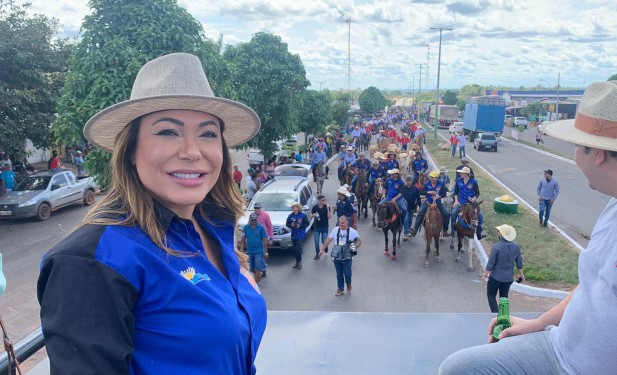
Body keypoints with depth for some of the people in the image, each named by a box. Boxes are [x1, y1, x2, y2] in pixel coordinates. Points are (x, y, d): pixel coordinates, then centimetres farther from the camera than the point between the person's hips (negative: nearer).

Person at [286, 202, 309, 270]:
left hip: (300, 235, -4)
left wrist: (300, 226, -17)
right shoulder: (290, 216, 5)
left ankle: (299, 262, 5)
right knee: (295, 249, 9)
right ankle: (297, 261, 23)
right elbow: (287, 224, 8)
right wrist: (291, 225, -13)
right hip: (293, 234, 4)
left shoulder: (303, 215, -5)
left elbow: (307, 223, -5)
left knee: (298, 249, -11)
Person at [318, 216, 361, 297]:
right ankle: (340, 289, 28)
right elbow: (328, 240, 6)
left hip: (347, 256, -3)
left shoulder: (352, 231, -8)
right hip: (337, 256, 3)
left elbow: (359, 242, -2)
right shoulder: (335, 230, -1)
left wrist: (355, 247, -22)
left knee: (347, 272, -8)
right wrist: (322, 249, 5)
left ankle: (348, 284, 23)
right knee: (339, 273, 11)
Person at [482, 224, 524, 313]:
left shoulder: (496, 247, -23)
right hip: (508, 278, 5)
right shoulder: (516, 247, -6)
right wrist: (521, 274, 21)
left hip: (496, 277, -5)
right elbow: (519, 262, 5)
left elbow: (491, 263, -17)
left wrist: (485, 274, -3)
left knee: (491, 295, 11)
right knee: (504, 296, 19)